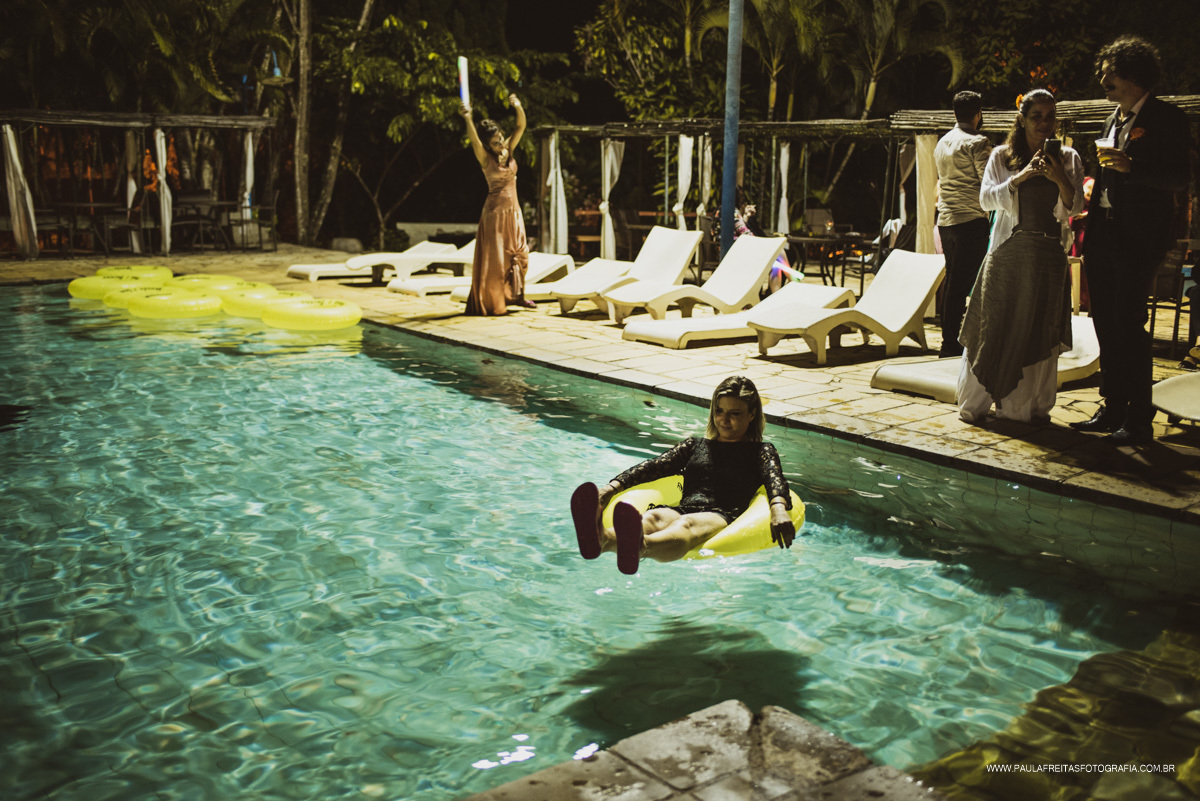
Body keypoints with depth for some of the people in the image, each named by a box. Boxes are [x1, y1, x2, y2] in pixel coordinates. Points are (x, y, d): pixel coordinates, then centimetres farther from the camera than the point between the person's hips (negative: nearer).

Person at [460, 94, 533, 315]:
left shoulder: (508, 150, 5)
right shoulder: (485, 158, -9)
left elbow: (521, 126, -2)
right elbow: (474, 140, -28)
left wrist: (518, 107, -21)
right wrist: (468, 119, -45)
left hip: (513, 209, 6)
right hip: (495, 210, -6)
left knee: (518, 252, 10)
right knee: (494, 257, -3)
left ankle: (515, 295, 25)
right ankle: (491, 303, 4)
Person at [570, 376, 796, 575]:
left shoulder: (761, 451, 25)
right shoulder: (695, 445, 33)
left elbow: (774, 479, 2)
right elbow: (653, 467, 19)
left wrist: (778, 509, -24)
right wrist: (610, 488, 1)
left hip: (723, 516, -3)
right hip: (682, 509, 3)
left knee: (688, 525, -40)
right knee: (653, 517, -34)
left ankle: (638, 548, -75)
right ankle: (602, 539, -70)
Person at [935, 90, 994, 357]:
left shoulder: (942, 143, 16)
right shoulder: (977, 142, -9)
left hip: (945, 220, 8)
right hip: (971, 219, -8)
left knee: (953, 281, 12)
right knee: (962, 282, -6)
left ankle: (948, 341, 14)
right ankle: (950, 344, -6)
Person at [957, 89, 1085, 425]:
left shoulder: (1068, 159, 10)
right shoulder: (1002, 156, 7)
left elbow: (1075, 207, 3)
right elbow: (986, 198, -4)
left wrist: (1059, 178, -14)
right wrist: (1023, 175, -15)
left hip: (1049, 256, 2)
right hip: (1009, 252, -1)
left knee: (1040, 332, 4)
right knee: (993, 325, -1)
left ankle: (1031, 406, 15)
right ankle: (975, 404, 9)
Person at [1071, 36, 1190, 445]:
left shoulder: (1165, 117, -5)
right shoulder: (1114, 118, 18)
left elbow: (1179, 178, -12)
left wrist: (1130, 167, -24)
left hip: (1137, 238, -8)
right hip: (1103, 235, 8)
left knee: (1128, 325, -9)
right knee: (1106, 324, 9)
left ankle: (1139, 421, -1)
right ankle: (1112, 410, 18)